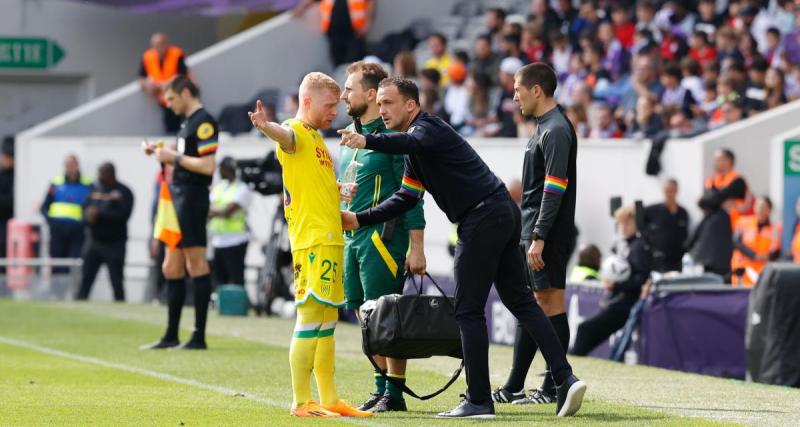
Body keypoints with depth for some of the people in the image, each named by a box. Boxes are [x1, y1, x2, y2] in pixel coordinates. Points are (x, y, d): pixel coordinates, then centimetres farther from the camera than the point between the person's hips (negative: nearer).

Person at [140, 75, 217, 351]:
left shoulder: (203, 122, -12)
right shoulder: (188, 122, 17)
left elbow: (207, 165, -20)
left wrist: (174, 157, -14)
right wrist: (160, 153, 12)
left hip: (192, 200, -10)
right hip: (179, 199, 10)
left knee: (196, 266, -7)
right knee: (172, 269, 11)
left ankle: (199, 337, -6)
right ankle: (171, 336, 16)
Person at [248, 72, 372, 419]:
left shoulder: (316, 137, 21)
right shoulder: (297, 132, -8)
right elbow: (285, 135, -34)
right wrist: (266, 127, -54)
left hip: (330, 239, 10)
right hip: (312, 240, -10)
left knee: (327, 319, 12)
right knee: (311, 315, -11)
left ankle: (330, 399, 18)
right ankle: (301, 402, -10)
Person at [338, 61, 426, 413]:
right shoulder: (350, 134, 14)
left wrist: (416, 248, -16)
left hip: (382, 236, -8)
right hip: (351, 235, 8)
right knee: (365, 315, 10)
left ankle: (394, 394, -2)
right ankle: (381, 387, 18)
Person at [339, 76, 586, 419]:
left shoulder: (427, 127, -9)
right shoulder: (415, 154, 22)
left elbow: (410, 142, -35)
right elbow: (406, 198, 28)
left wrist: (368, 142, -51)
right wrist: (359, 220, 20)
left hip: (483, 217, -10)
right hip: (504, 211, 10)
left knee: (468, 311, -4)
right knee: (521, 302, 9)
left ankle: (479, 400, -2)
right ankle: (565, 379, 1)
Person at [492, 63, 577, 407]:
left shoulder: (556, 131, -14)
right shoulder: (546, 127, 17)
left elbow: (555, 189, -21)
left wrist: (539, 238, -23)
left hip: (548, 235, -10)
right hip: (531, 231, 10)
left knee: (550, 304, -6)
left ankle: (555, 387, -3)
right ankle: (514, 388, 15)